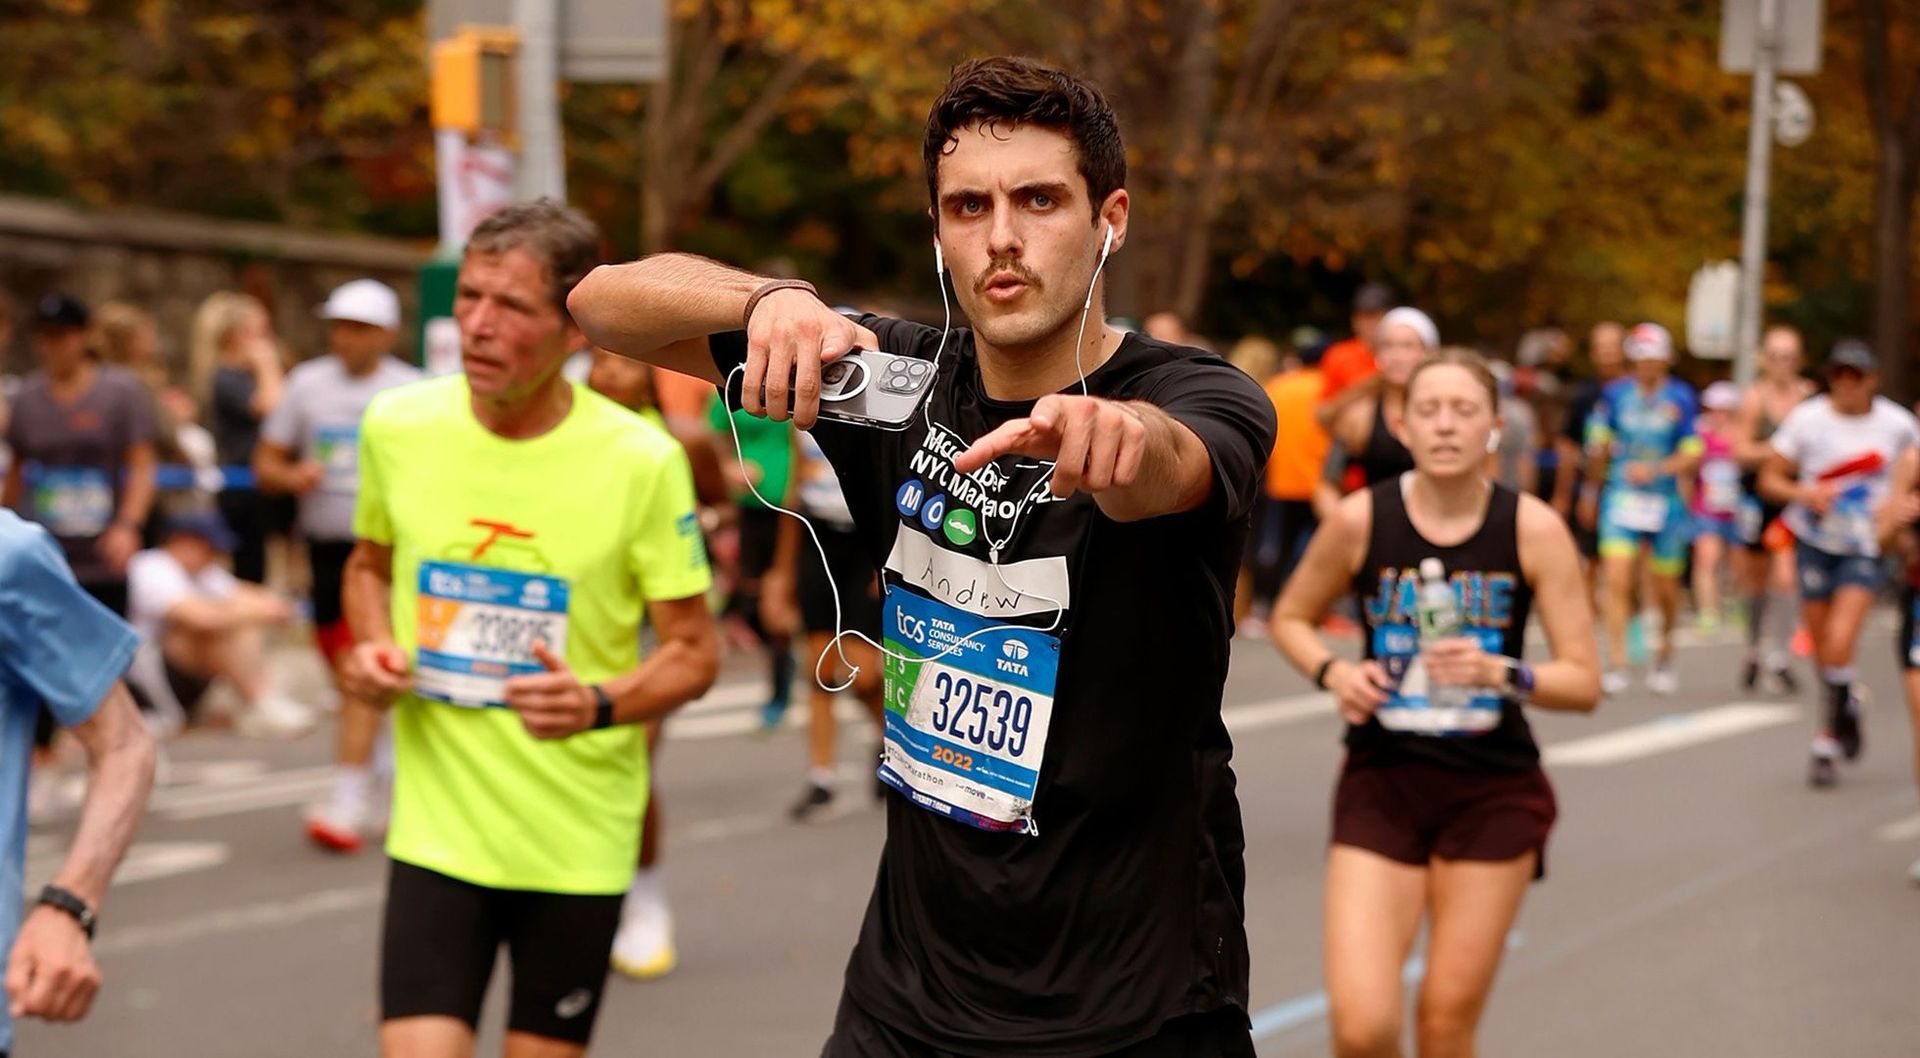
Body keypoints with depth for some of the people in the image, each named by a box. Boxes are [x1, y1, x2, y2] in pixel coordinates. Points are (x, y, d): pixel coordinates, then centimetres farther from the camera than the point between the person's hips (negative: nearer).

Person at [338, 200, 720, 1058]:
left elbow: (695, 652, -4)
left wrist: (599, 706, -23)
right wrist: (371, 649, -3)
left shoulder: (640, 460, -11)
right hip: (437, 828, 1)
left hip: (579, 844, -1)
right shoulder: (397, 425, -3)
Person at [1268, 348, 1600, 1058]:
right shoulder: (1360, 520, -7)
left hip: (1493, 792, 0)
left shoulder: (1535, 529, -8)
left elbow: (1585, 683, -6)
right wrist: (1333, 673, -9)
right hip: (1382, 785, 0)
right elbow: (1290, 618, 11)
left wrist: (1502, 674, -24)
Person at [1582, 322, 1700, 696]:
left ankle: (1664, 658, 33)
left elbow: (1692, 455, -4)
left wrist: (1655, 470, -19)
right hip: (1621, 498, 0)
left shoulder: (1682, 399, -2)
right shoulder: (1615, 394, 3)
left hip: (1665, 501, 0)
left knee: (1666, 589, 9)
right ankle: (1616, 665, -14)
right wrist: (1590, 491, 20)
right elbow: (1598, 447, 14)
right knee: (1618, 580, -14)